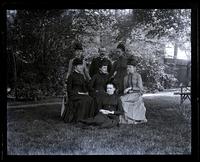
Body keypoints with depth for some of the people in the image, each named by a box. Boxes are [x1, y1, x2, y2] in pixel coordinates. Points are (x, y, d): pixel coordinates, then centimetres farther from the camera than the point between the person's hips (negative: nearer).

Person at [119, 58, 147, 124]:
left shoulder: (138, 76, -3)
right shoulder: (125, 77, 13)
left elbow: (140, 88, -9)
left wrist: (130, 88, -18)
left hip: (136, 95, -5)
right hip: (128, 96, 5)